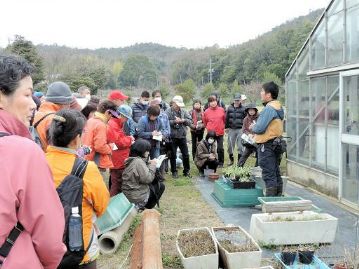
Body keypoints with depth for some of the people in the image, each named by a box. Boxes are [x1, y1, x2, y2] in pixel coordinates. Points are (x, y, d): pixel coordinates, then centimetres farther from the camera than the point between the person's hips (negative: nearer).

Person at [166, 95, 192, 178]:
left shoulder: (183, 111, 6)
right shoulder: (168, 112, -7)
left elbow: (190, 121, 5)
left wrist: (183, 120, -12)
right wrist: (174, 121, -20)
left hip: (182, 136, 4)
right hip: (172, 137, -4)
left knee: (186, 155, 9)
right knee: (173, 155, 7)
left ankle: (186, 171, 23)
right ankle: (174, 172, 20)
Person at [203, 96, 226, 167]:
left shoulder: (221, 110, 0)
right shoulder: (206, 112, -3)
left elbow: (224, 119, 12)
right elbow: (205, 122, 8)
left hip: (220, 132, 1)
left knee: (220, 148, 4)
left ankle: (220, 163, 16)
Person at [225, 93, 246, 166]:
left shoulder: (243, 109, 1)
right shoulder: (229, 108, 7)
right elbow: (226, 118, 9)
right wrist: (226, 127, 5)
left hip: (240, 129, -2)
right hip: (231, 129, 2)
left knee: (240, 146, 0)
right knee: (230, 145, 6)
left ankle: (239, 161, 11)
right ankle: (231, 159, 21)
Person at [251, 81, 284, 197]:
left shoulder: (269, 108, -19)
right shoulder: (279, 107, 12)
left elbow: (260, 128, -22)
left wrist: (252, 127, -1)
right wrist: (255, 127, 12)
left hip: (267, 145, -10)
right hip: (276, 144, 10)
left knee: (269, 175, -3)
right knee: (276, 174, 16)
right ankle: (278, 197, 25)